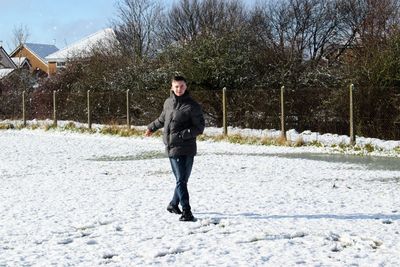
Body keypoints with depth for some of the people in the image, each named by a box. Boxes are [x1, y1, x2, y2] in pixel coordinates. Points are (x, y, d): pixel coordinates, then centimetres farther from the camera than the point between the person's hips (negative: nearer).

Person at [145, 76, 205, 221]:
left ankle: (174, 204, 22)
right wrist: (151, 127, 43)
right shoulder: (168, 103, 10)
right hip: (173, 148, 2)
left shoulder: (192, 106, -4)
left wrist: (184, 134, -19)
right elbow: (162, 119, 30)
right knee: (181, 180, -3)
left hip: (188, 148, -2)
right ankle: (186, 211, -1)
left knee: (183, 180, 3)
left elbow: (200, 127, -5)